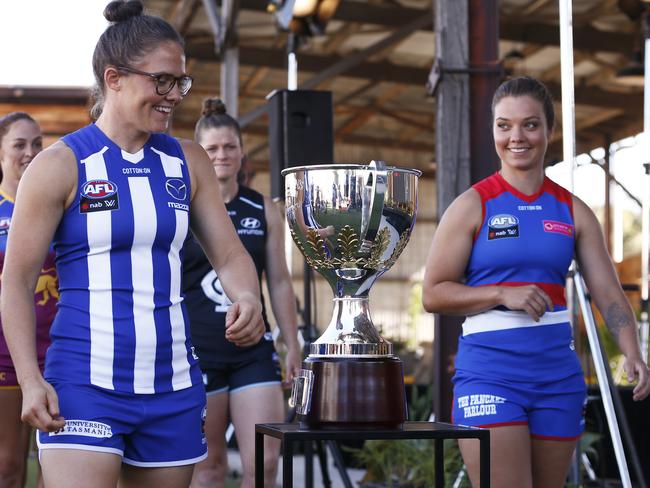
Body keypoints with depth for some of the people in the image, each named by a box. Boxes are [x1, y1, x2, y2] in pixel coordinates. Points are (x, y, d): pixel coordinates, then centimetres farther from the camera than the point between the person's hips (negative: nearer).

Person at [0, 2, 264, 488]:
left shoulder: (189, 162, 10)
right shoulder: (60, 165, -4)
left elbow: (230, 253, 11)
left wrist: (248, 299, -12)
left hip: (172, 384, 5)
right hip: (85, 384, -5)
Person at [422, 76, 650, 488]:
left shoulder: (573, 211, 9)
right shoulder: (473, 206, 0)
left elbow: (608, 292, 4)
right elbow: (433, 294, -2)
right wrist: (503, 294, -16)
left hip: (557, 374, 4)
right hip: (490, 372, -4)